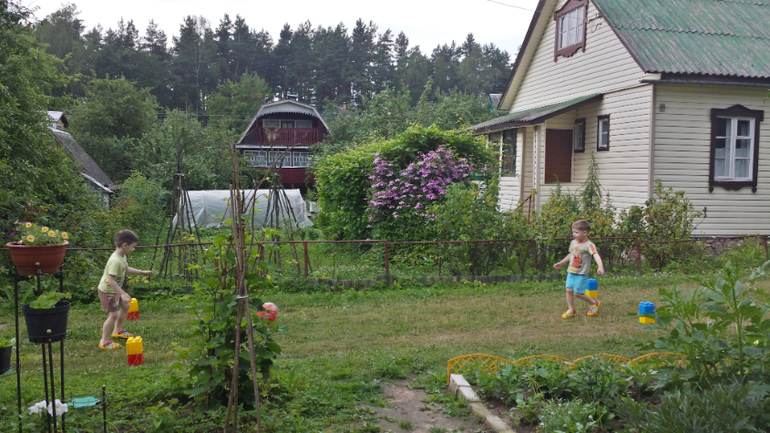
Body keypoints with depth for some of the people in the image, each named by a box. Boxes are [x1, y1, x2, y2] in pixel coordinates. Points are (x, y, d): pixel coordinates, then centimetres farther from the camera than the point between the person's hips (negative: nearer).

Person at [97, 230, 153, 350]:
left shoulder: (122, 257, -1)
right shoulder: (115, 261, -32)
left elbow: (127, 269, 19)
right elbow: (110, 280, -35)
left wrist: (142, 272, 20)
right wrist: (122, 294, -36)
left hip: (115, 289, 10)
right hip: (107, 291, -10)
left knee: (125, 306, 23)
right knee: (113, 315, -6)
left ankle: (117, 330, 41)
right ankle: (104, 342, 7)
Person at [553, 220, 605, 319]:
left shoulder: (589, 245, -15)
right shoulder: (573, 243, 8)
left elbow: (596, 255, -30)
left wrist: (600, 267, -47)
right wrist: (560, 263, 30)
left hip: (581, 274, -6)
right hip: (571, 272, 7)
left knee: (578, 293, -5)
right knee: (569, 290, 1)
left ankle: (594, 303, 19)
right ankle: (571, 310, 14)